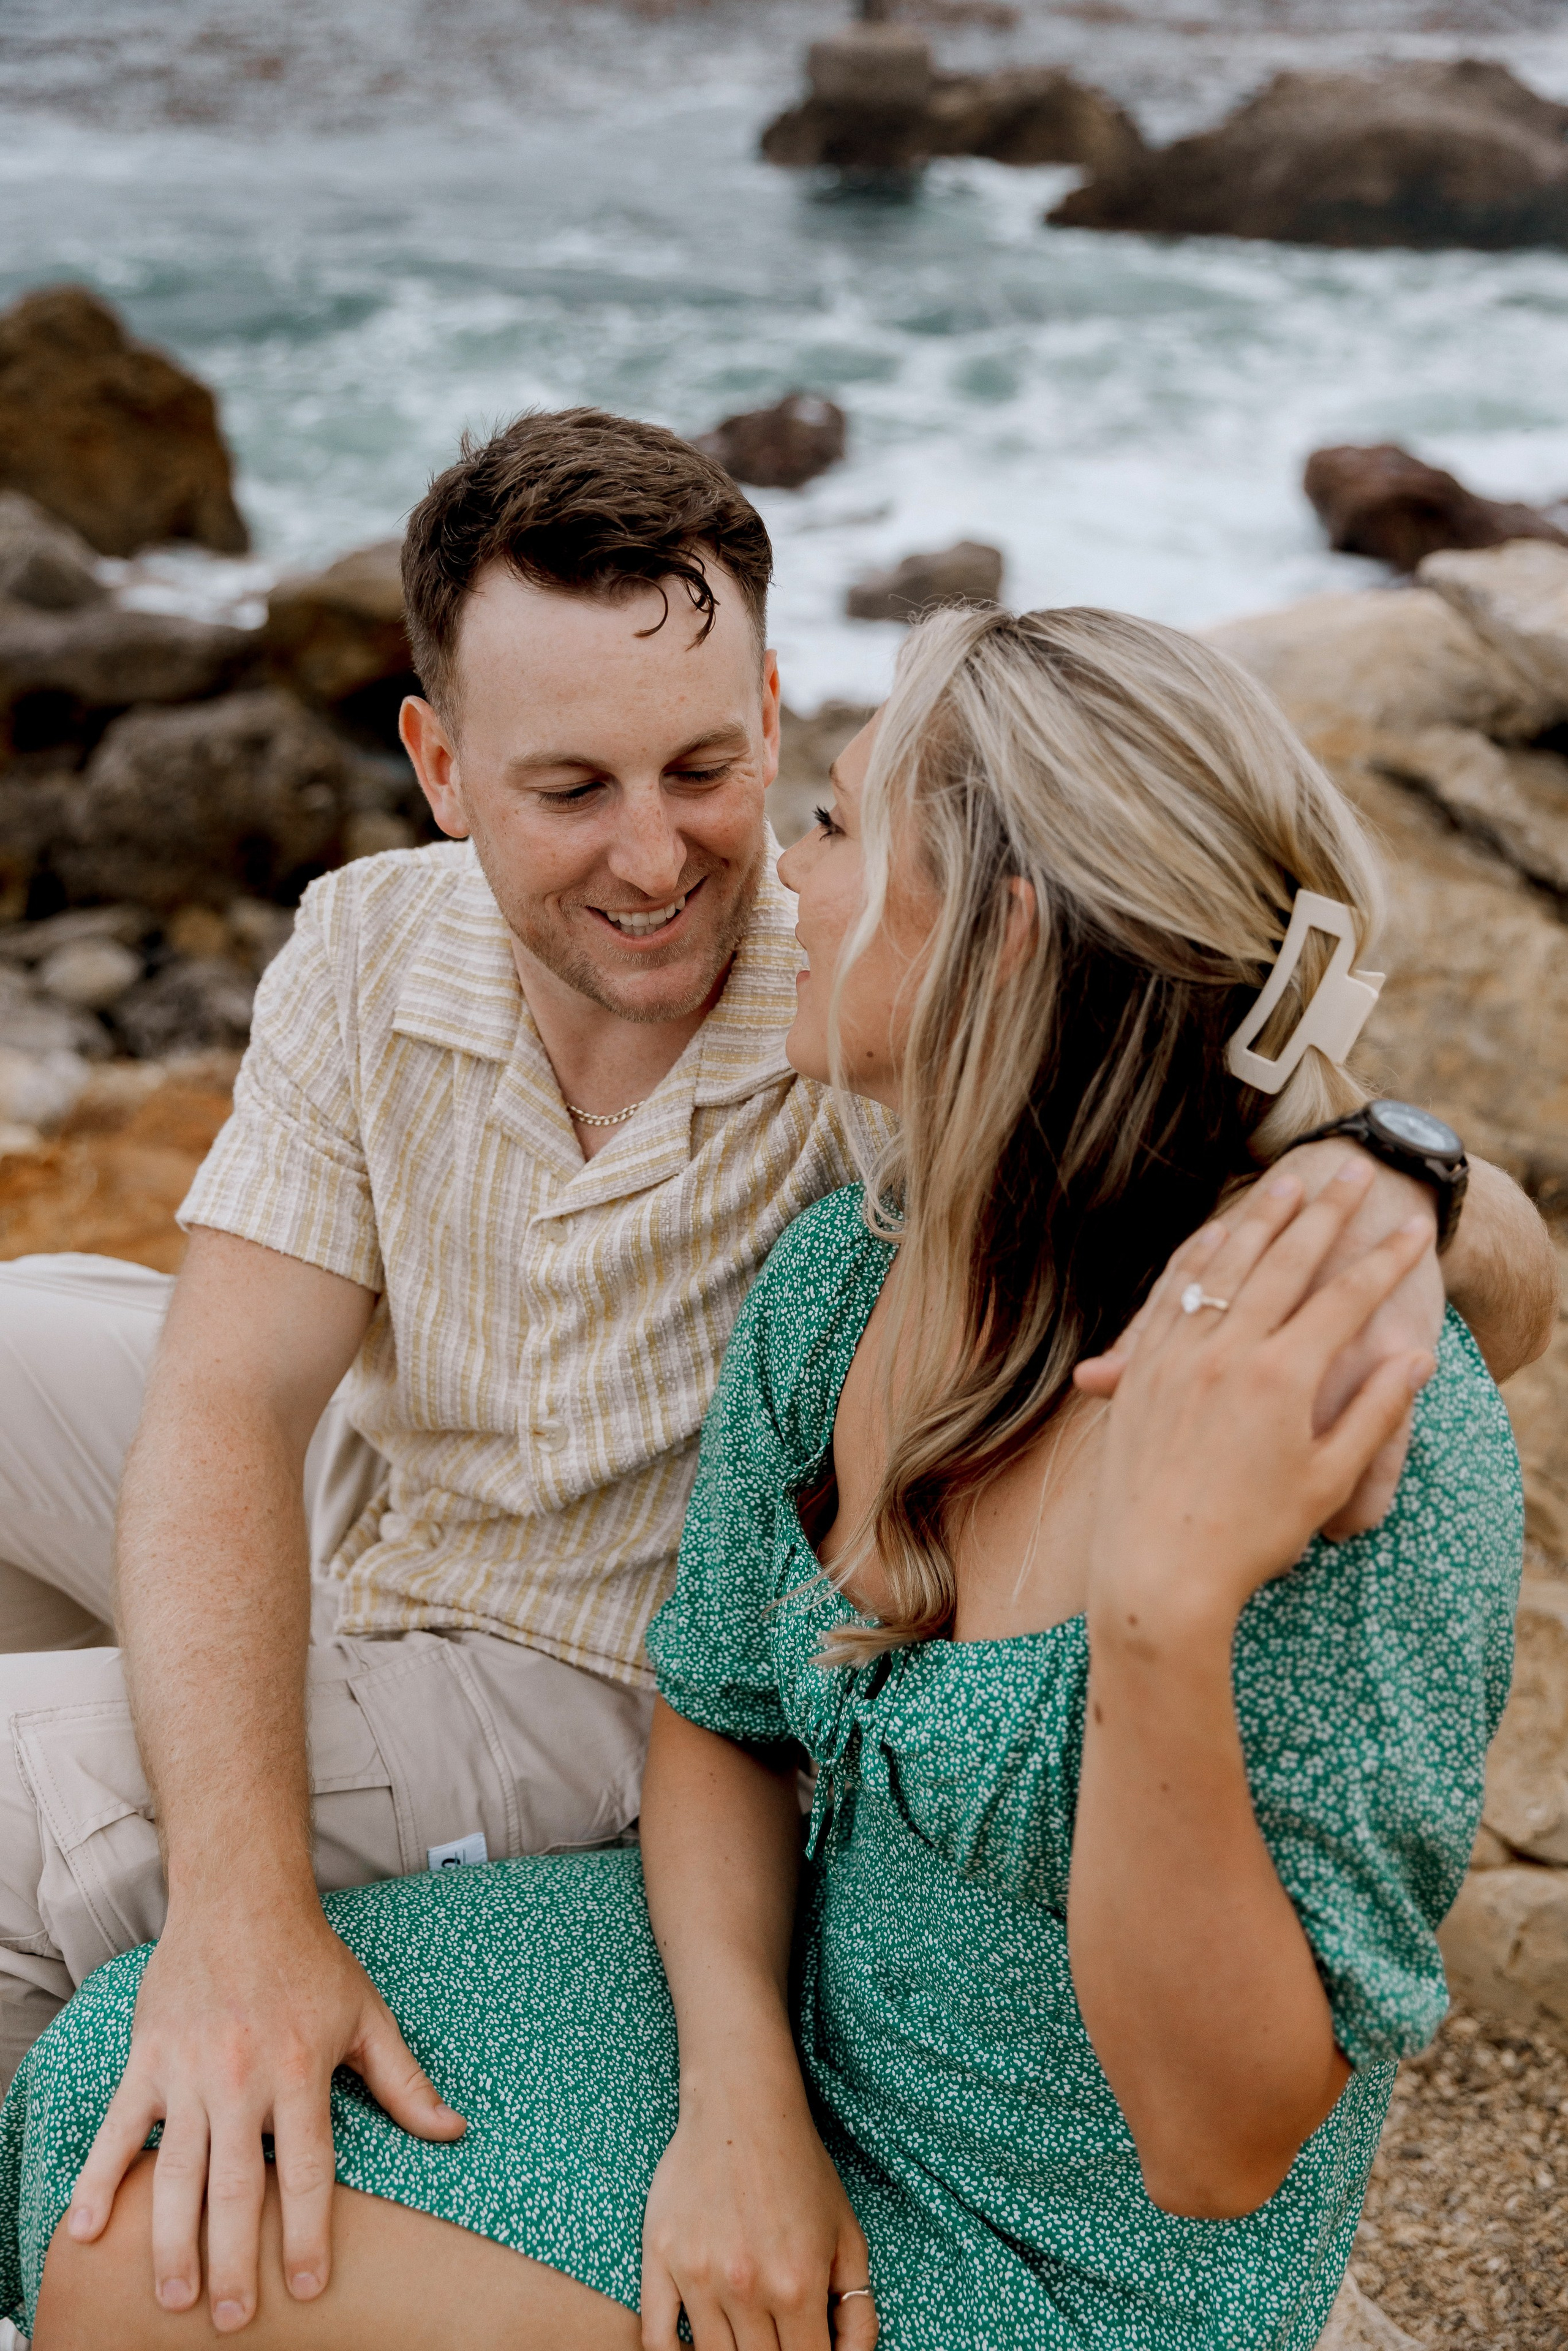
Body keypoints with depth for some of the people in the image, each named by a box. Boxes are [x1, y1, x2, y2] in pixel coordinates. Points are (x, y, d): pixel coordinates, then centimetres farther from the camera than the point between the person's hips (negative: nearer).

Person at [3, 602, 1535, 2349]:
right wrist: (738, 2088, -13)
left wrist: (1163, 1616, -41)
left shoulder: (1372, 1437, -30)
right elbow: (716, 1719, 5)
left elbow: (1222, 2152, -27)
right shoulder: (837, 1280, -9)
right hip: (807, 2028, 6)